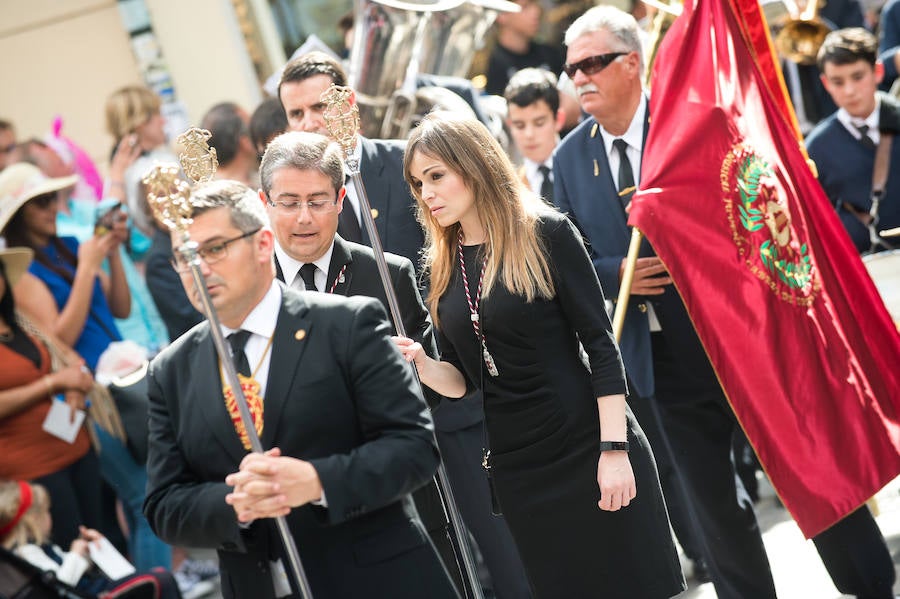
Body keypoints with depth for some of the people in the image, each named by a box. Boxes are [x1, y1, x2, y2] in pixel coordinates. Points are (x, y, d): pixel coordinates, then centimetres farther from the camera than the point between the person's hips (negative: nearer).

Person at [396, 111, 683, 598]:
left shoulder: (543, 232, -9)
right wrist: (419, 364, -11)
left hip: (586, 445, -5)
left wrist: (614, 449, -16)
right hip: (515, 466, 5)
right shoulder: (443, 266, 6)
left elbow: (600, 344, -10)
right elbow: (461, 379, 10)